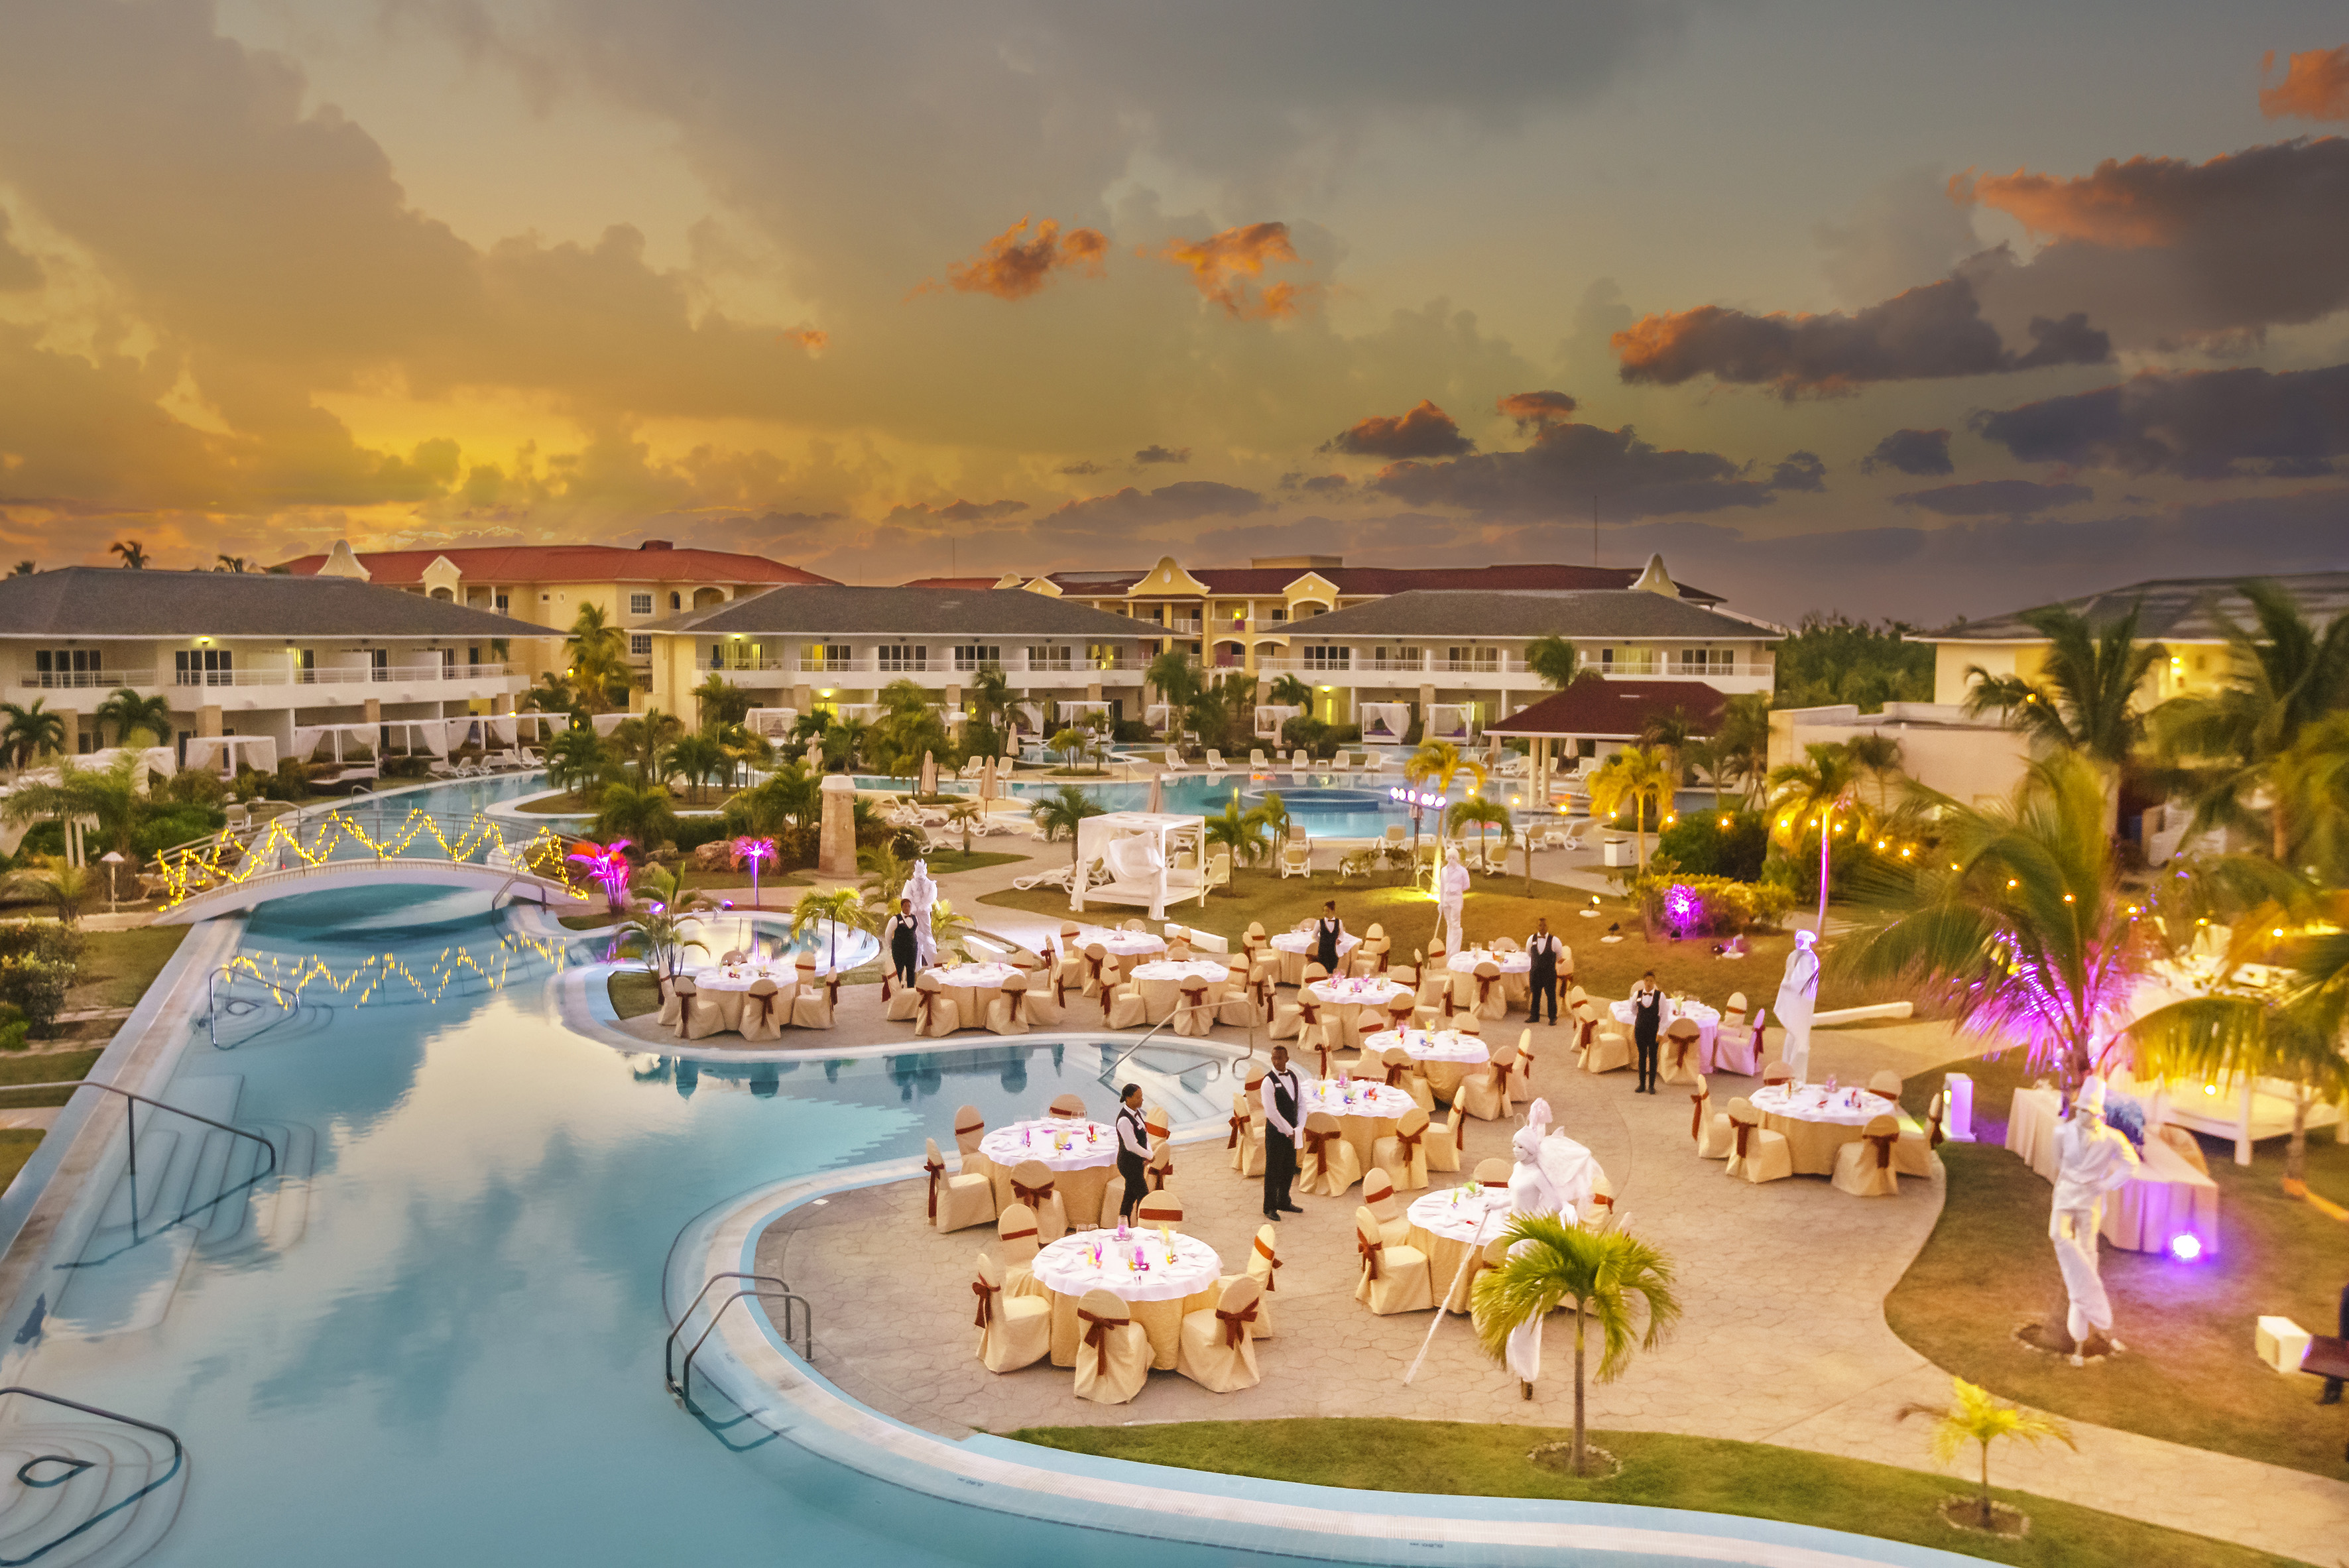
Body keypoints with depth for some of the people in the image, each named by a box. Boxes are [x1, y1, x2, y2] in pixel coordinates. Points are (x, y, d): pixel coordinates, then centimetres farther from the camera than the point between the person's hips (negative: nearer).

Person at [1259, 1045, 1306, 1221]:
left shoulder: (1293, 1077, 6)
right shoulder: (1269, 1081, -15)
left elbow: (1301, 1104, 9)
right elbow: (1271, 1112, -19)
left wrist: (1299, 1129, -3)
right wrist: (1289, 1131, -15)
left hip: (1292, 1132, 6)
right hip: (1276, 1132, -6)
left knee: (1289, 1169, 15)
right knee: (1273, 1171, 2)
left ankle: (1284, 1202, 31)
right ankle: (1270, 1208, 13)